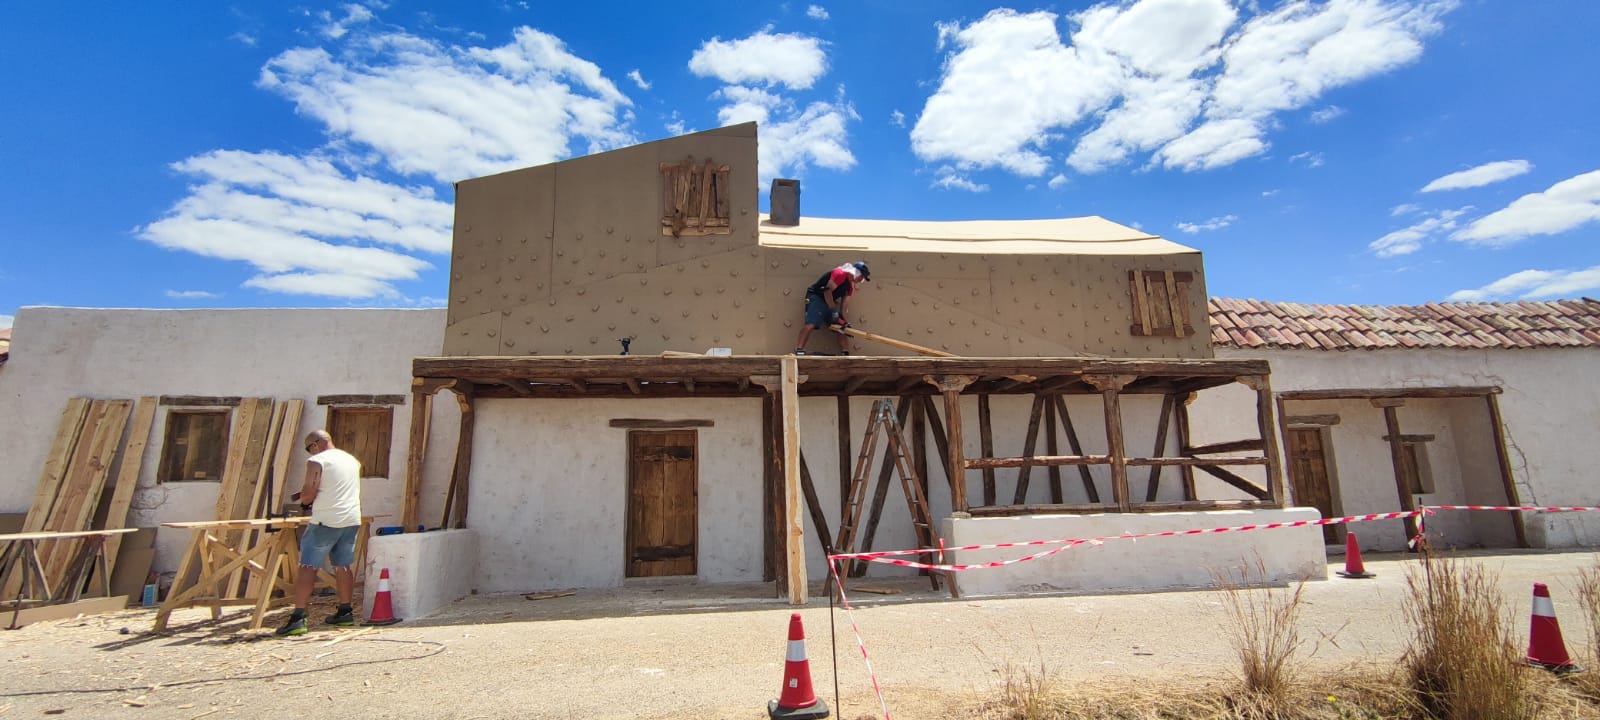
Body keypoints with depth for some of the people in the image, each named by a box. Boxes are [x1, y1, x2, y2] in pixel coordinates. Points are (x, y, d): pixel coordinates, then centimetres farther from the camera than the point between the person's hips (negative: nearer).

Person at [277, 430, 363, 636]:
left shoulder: (316, 461, -6)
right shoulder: (352, 460, 16)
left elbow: (308, 494, -12)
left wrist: (303, 501, 10)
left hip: (326, 522, -7)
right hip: (352, 520, 7)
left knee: (308, 567, -2)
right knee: (343, 566, 14)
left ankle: (298, 618, -7)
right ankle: (345, 613, 20)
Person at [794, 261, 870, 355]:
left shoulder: (851, 285, 11)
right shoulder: (840, 274, -18)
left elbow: (844, 302, 9)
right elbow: (827, 291, -23)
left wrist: (843, 319, -5)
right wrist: (833, 311, -23)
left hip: (831, 302, 10)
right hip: (816, 297, -10)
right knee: (811, 324, -24)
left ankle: (845, 353, 6)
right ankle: (799, 351, -26)